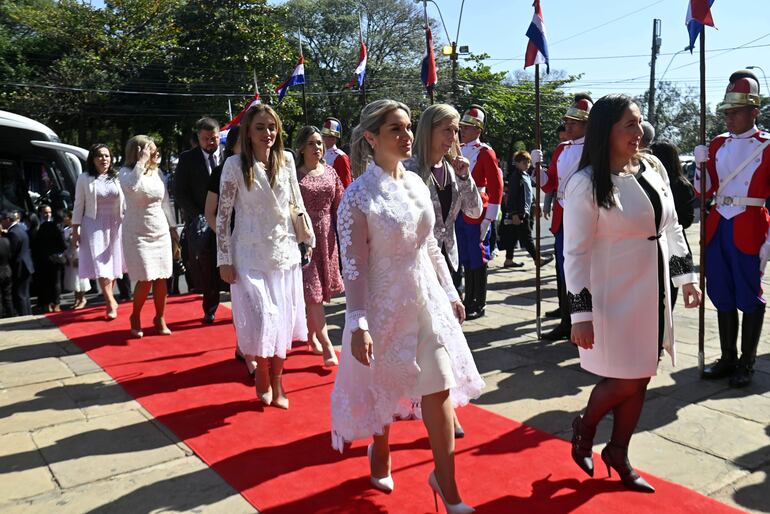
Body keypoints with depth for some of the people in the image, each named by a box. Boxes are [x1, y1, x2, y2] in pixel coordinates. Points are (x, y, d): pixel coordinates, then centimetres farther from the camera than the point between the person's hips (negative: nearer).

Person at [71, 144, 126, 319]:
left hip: (115, 226, 2)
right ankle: (111, 302, -5)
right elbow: (78, 206, 1)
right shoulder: (84, 179, -1)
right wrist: (75, 231, 0)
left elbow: (124, 205, 6)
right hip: (94, 226, -2)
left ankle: (109, 299, 25)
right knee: (100, 265, -9)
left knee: (114, 264, 9)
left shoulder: (117, 178, 2)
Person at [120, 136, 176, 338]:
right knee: (145, 279, -7)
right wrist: (142, 161, -26)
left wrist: (172, 226, 14)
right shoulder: (126, 172, -8)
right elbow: (131, 187, -33)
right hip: (138, 233, -4)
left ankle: (160, 318, 22)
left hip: (160, 231, 4)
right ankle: (135, 318, 16)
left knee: (161, 278, 5)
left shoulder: (157, 172, 5)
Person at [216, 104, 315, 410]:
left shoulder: (286, 160, 2)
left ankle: (275, 382, 26)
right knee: (261, 321, -4)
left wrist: (309, 239, 11)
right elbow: (223, 215, -6)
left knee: (283, 322, 9)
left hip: (285, 252, 3)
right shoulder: (235, 165, -7)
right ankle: (263, 376, 23)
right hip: (250, 256, -3)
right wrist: (224, 260, -8)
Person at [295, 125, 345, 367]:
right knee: (313, 292, -6)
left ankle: (312, 335, 32)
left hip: (326, 235, 5)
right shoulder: (295, 174, -6)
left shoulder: (330, 171, 7)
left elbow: (340, 203, 9)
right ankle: (327, 347, -5)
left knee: (320, 289, 14)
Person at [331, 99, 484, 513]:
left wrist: (450, 293, 13)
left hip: (427, 299, 5)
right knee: (384, 390, 14)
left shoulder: (417, 183, 3)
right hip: (386, 304, -5)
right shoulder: (359, 196, -15)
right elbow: (353, 265, -17)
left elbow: (430, 246, 11)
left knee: (440, 388, 5)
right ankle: (380, 453, 44)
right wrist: (358, 324, -20)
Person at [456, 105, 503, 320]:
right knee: (465, 259, 13)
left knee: (477, 260, 1)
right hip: (458, 213, 6)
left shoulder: (485, 153, -7)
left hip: (477, 215, -6)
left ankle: (479, 304, 11)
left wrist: (488, 219, -14)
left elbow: (496, 187, -10)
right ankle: (469, 300, 24)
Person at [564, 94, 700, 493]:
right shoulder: (586, 184, -16)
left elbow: (671, 227, 14)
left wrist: (686, 275, 12)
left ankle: (618, 453, 32)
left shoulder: (653, 167, 4)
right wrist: (581, 314, -17)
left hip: (653, 293, 7)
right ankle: (584, 427, 31)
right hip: (615, 298, -6)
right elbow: (575, 253, -16)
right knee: (625, 381, 1)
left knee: (640, 378, 13)